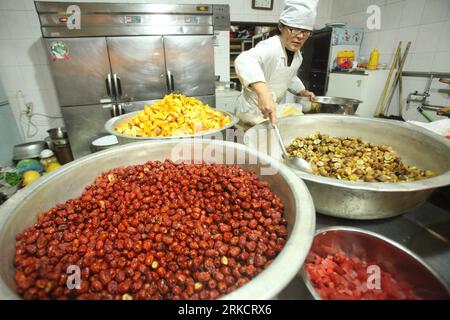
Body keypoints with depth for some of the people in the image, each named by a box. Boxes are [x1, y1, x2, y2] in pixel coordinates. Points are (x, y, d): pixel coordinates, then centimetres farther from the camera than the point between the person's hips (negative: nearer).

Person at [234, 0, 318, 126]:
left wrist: (303, 92, 8)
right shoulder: (269, 47, -28)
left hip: (275, 110, 8)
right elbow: (244, 61, -51)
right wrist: (263, 92, -65)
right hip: (253, 111, -8)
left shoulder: (298, 55, 0)